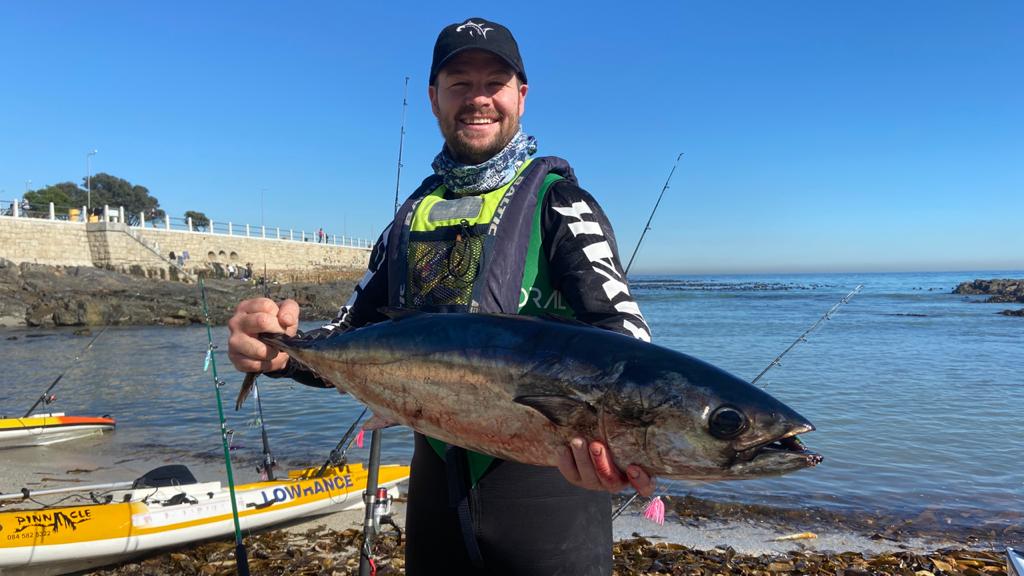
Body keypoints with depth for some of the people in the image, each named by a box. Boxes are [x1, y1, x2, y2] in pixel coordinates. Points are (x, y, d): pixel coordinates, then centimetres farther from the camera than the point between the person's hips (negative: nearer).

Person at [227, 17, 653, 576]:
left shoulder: (555, 200, -5)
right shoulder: (412, 217, 9)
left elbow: (615, 318, -21)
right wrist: (281, 344, -14)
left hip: (550, 471, -4)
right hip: (438, 475, 5)